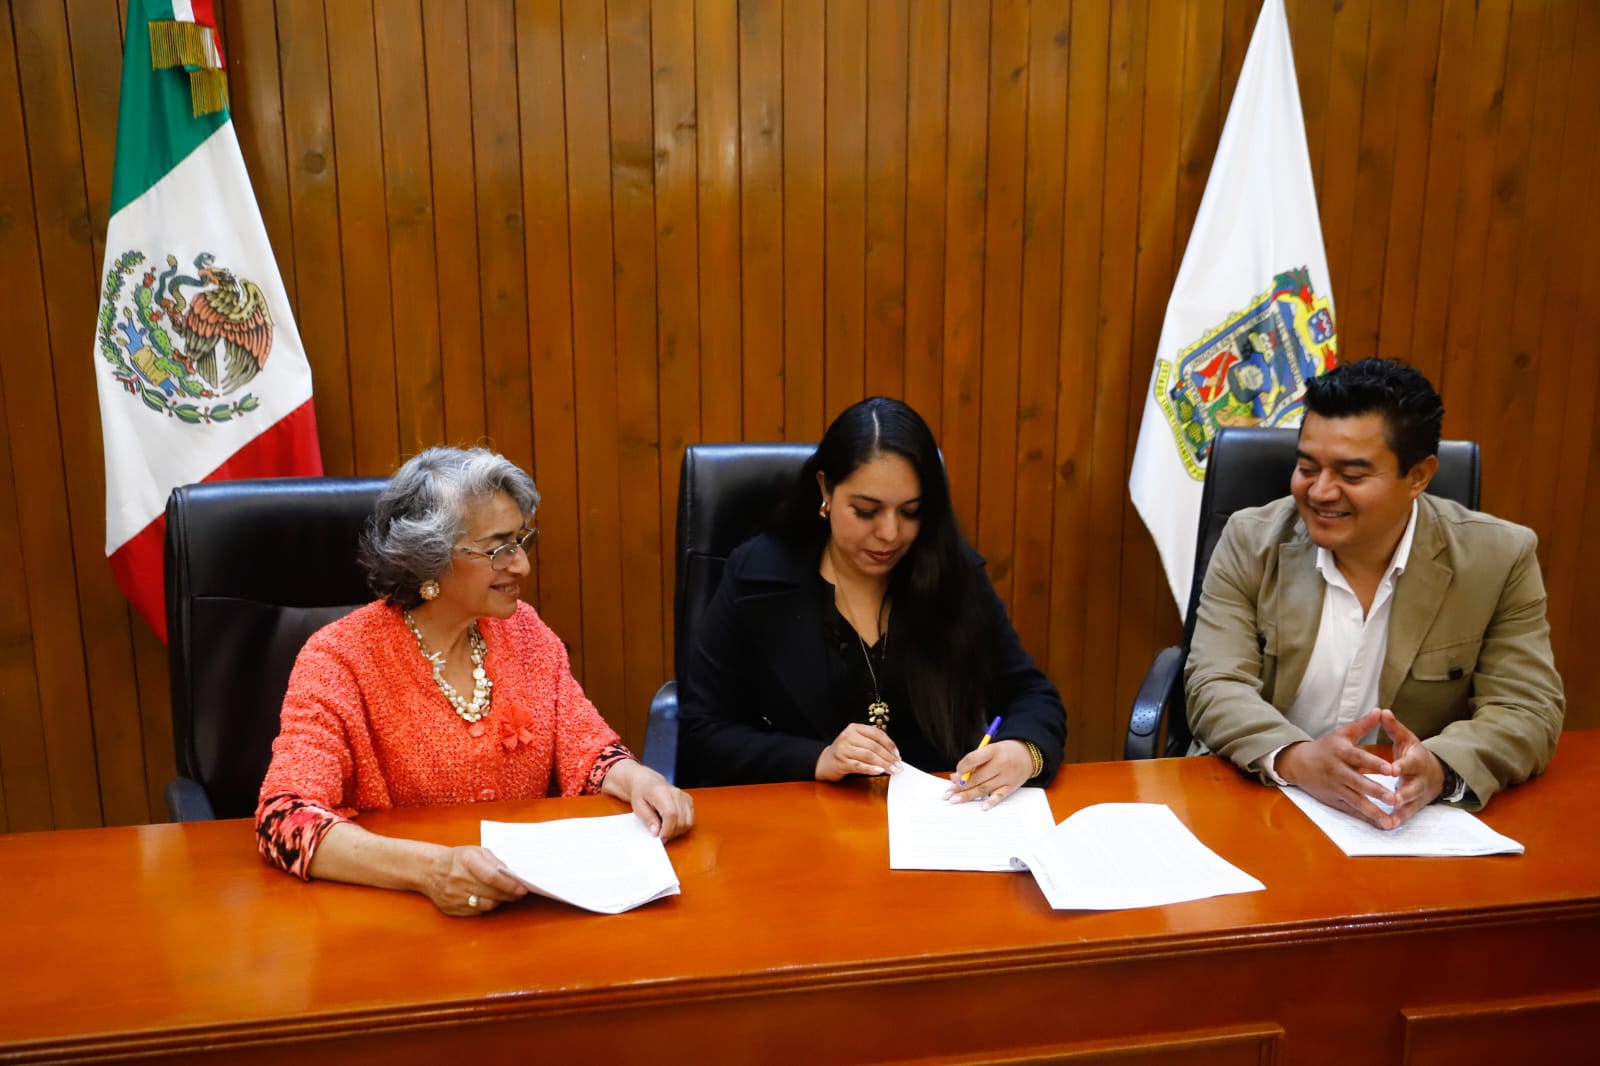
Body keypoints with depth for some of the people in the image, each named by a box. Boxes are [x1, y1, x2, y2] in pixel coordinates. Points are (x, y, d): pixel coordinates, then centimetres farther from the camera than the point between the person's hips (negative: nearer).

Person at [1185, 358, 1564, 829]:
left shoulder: (1499, 558, -4)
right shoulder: (1252, 542, -4)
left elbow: (1528, 710, -7)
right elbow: (1215, 688, -11)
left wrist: (1439, 768, -28)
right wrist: (1296, 759, -30)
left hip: (1414, 821, 1)